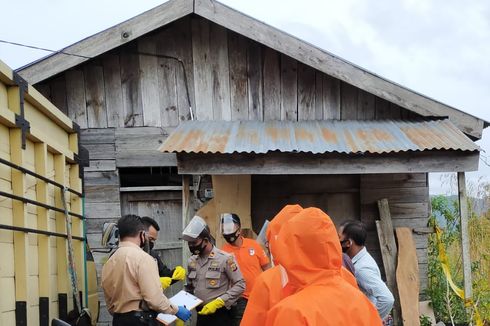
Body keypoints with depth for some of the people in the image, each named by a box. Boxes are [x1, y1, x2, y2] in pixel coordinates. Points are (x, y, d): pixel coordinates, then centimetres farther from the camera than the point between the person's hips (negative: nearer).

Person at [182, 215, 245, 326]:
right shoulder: (192, 261, 7)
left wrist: (217, 303, -18)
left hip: (220, 315, -5)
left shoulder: (225, 258, -11)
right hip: (201, 314, 5)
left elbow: (240, 285, -12)